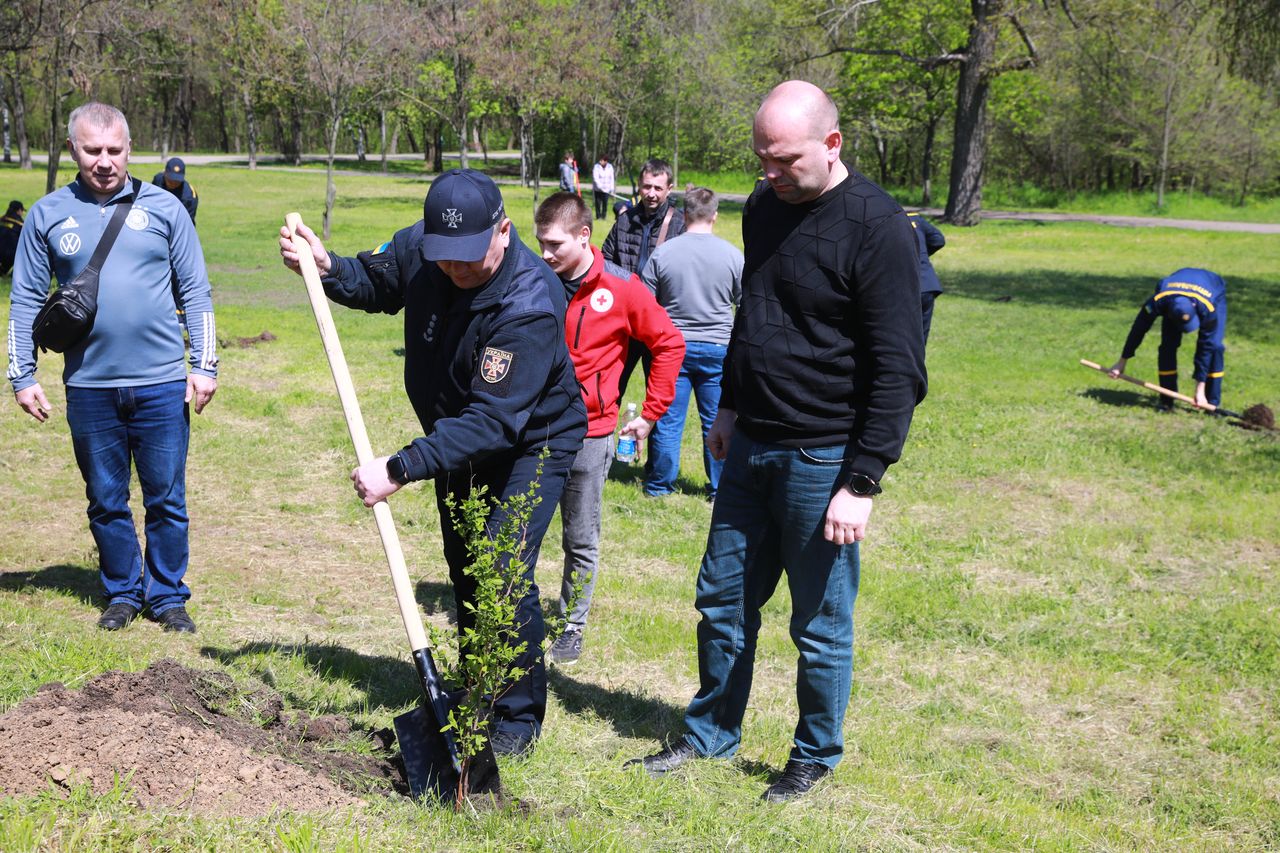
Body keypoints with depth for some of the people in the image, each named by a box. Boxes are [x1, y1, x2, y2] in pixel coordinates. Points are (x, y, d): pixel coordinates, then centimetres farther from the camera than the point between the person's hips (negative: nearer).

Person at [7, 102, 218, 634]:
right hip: (89, 387, 1)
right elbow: (26, 300, 9)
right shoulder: (48, 215, 5)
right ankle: (122, 593, 26)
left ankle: (167, 595, 19)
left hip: (162, 385, -1)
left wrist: (205, 366, -1)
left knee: (167, 499, 5)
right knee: (106, 501, 11)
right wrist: (22, 376, 4)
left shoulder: (163, 207, 3)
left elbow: (196, 291, 5)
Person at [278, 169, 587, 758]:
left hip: (531, 444, -7)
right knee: (463, 570, 16)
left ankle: (519, 716, 1)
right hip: (456, 436, 7)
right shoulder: (419, 248, -16)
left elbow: (494, 421, -39)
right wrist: (327, 268, -13)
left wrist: (400, 470, -43)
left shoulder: (530, 306, -36)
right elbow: (374, 282, 9)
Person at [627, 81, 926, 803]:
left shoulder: (877, 227, -17)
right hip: (751, 447, 7)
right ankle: (711, 734, 33)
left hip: (823, 459, -7)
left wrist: (862, 481, -20)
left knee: (821, 624, 6)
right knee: (724, 599, 15)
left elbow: (899, 370, -18)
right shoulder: (765, 207, 7)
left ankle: (816, 758, 25)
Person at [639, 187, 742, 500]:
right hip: (718, 348, 0)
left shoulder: (663, 253, -7)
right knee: (716, 421, 10)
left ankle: (659, 485, 19)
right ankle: (720, 489, 17)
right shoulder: (732, 254, -6)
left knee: (668, 419, 9)